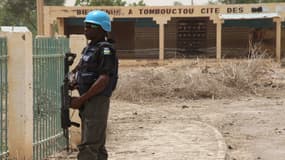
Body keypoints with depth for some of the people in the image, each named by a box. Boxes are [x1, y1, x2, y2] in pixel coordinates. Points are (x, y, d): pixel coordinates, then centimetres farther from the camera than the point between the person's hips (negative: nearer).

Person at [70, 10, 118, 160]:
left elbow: (104, 80, -21)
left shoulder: (105, 49, -13)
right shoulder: (89, 48, 14)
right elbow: (80, 68, 26)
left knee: (88, 146, -11)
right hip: (87, 102, 9)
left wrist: (81, 99, -20)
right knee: (97, 145, 15)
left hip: (97, 101, -9)